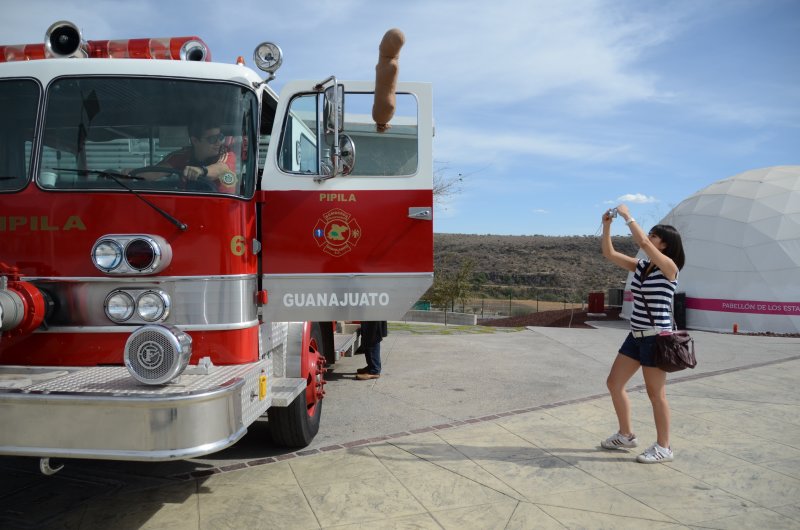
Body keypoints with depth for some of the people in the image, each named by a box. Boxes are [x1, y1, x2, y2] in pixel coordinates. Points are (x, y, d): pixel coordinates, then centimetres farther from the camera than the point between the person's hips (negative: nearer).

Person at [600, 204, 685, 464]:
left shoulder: (669, 267, -12)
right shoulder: (641, 266, 8)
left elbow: (642, 242, -26)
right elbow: (609, 254, 10)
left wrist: (627, 216, -17)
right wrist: (607, 226, 0)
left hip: (656, 337, -8)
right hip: (636, 336, 8)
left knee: (655, 393, 1)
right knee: (614, 383, 12)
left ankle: (663, 447, 17)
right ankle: (626, 435, 28)